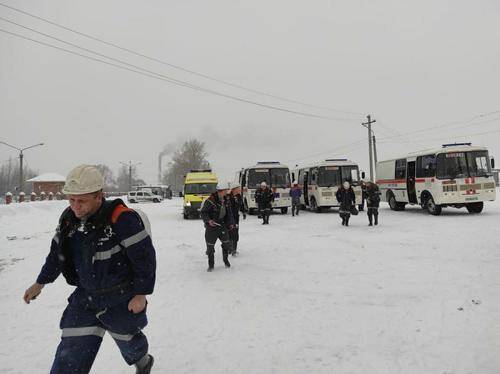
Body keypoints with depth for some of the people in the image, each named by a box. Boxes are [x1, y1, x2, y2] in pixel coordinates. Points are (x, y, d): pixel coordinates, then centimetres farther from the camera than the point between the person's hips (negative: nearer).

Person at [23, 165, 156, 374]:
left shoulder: (122, 219, -28)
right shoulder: (69, 218, -6)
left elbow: (145, 257, -22)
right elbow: (58, 253, 11)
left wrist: (141, 294, -16)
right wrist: (40, 283, 18)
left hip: (122, 300, -5)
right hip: (85, 296, 5)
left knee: (127, 339, 19)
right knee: (70, 352, 5)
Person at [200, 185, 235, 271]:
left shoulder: (224, 201, 6)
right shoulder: (210, 201, -17)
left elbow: (227, 213, 17)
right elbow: (203, 212, -15)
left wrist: (230, 223, 10)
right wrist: (208, 220, -30)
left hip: (222, 226, 6)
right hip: (211, 226, -5)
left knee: (226, 243, 8)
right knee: (210, 246, 3)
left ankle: (225, 259, 33)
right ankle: (211, 265, 21)